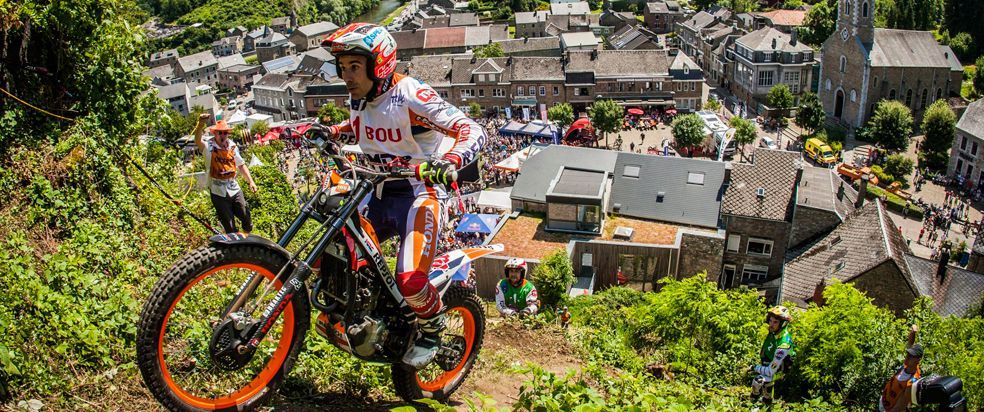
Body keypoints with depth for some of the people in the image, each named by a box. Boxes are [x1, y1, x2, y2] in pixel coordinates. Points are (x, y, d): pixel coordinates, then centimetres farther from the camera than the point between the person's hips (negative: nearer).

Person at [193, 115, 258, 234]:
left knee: (247, 219, 10)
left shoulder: (233, 146, 4)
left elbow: (241, 165, 15)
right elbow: (198, 142, -34)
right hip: (218, 192, -4)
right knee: (229, 227, 5)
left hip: (234, 189, 4)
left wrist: (250, 181, 6)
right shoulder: (209, 146, -11)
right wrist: (200, 126, -54)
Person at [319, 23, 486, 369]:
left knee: (410, 281, -24)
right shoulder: (358, 98, 6)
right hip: (379, 194, 8)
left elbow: (473, 131, -23)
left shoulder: (410, 95, -18)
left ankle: (432, 330, 9)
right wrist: (329, 132, 11)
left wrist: (449, 162, -43)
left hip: (419, 194, -8)